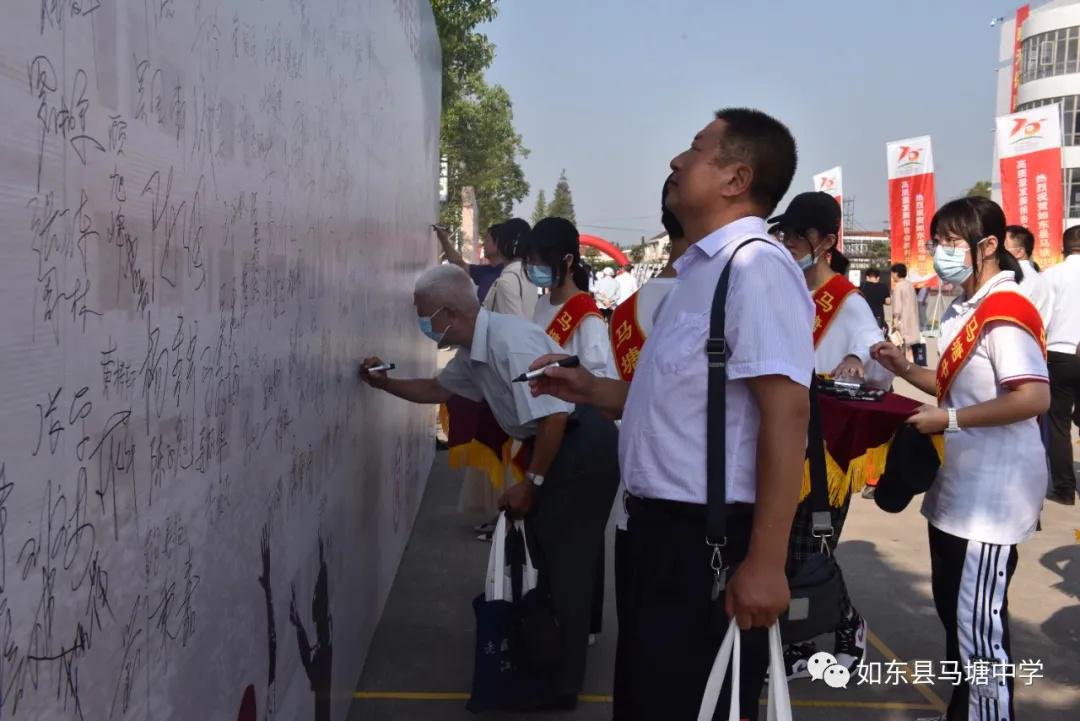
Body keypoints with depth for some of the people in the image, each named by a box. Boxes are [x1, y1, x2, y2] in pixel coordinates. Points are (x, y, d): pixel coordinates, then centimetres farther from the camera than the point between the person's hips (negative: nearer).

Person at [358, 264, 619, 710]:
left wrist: (530, 483, -18)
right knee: (548, 557, 18)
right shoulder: (474, 351, 8)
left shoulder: (509, 342, -24)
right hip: (558, 445, 10)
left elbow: (554, 416, -27)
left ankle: (560, 686, 9)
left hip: (583, 446, -10)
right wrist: (385, 384, 16)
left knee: (565, 565, -2)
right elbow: (437, 389, 27)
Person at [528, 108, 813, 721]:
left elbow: (786, 412, -24)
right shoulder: (703, 269, 15)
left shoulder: (755, 266, -16)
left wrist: (765, 561, -26)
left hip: (714, 537, -10)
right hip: (671, 526, 10)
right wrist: (594, 391, 17)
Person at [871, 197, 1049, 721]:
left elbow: (1033, 399, -26)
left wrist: (949, 419, -21)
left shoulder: (1006, 311, -18)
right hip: (958, 485, 10)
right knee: (953, 610, 18)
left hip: (991, 492, -10)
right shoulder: (962, 311, 12)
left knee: (978, 621, -3)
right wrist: (905, 370, 7)